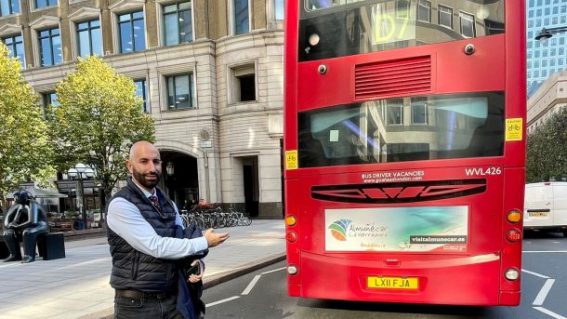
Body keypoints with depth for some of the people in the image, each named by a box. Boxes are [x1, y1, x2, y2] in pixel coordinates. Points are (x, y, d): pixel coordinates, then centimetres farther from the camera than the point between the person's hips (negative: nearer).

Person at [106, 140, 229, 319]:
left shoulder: (168, 204, 8)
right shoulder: (121, 204, -15)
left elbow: (183, 239, 8)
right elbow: (156, 247, -21)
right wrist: (204, 242, -14)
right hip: (137, 303, -6)